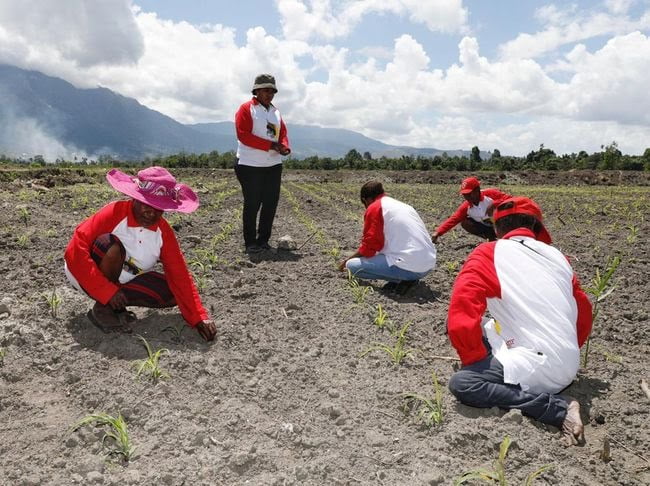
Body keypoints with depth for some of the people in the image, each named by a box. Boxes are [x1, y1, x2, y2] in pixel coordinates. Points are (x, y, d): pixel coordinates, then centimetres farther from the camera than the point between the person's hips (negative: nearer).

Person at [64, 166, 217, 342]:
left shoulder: (164, 232, -10)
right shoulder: (115, 212, -25)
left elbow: (180, 276, -12)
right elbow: (75, 250, -31)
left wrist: (199, 318, -22)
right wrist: (107, 291, -35)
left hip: (122, 281, 5)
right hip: (86, 276, -4)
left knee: (172, 294, -11)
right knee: (110, 244, -34)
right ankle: (102, 308, -15)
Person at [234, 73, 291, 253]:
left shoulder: (275, 111, 17)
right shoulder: (246, 109, -4)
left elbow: (283, 133, 15)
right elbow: (244, 135, -15)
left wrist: (285, 146, -10)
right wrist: (271, 145, -20)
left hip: (273, 165, 6)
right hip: (250, 165, -6)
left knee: (271, 202, 7)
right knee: (252, 203, -1)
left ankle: (263, 240, 18)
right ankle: (250, 242, 9)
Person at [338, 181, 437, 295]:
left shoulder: (374, 208, -2)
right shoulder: (403, 205, 21)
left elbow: (369, 247, -5)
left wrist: (348, 260, 12)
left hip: (409, 267, -8)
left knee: (352, 265, 1)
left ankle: (401, 279, -4)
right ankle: (409, 277, 11)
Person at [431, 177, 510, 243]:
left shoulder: (490, 194, -21)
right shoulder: (466, 207, -11)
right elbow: (453, 219, -17)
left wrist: (494, 204, -38)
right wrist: (438, 233, -27)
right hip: (489, 228, 5)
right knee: (465, 223, -12)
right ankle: (492, 239, -2)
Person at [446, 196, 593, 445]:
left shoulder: (488, 254, -4)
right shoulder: (556, 255, 14)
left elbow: (462, 312, -16)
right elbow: (584, 314, 20)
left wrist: (476, 361, -4)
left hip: (539, 368, -8)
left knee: (461, 383, -16)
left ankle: (559, 409, -14)